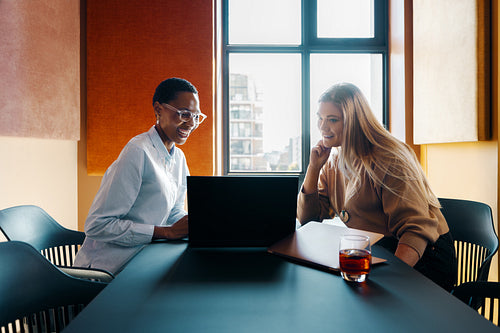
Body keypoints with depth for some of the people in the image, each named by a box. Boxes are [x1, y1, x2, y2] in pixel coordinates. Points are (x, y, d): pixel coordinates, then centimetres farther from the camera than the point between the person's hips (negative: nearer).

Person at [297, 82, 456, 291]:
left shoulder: (388, 159, -17)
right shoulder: (332, 161, 6)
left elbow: (418, 227, -22)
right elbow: (307, 218, 4)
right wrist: (314, 167, -6)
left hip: (421, 257, -6)